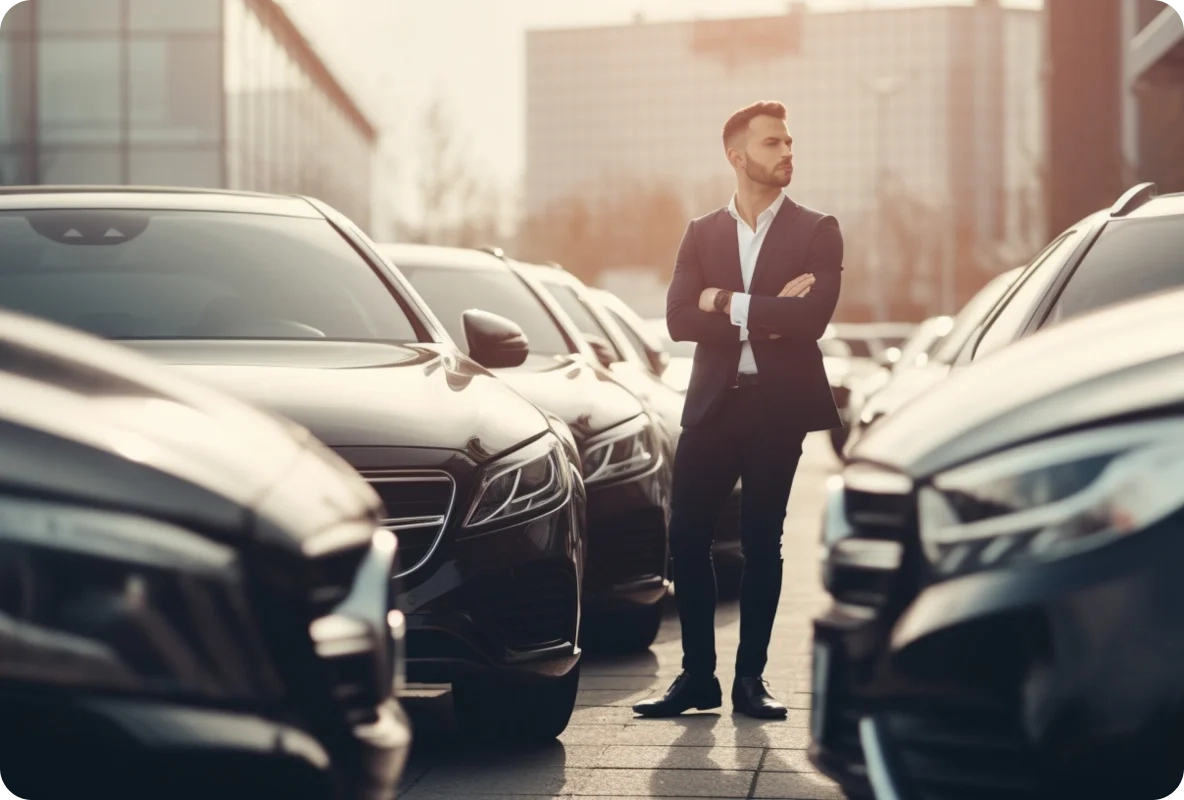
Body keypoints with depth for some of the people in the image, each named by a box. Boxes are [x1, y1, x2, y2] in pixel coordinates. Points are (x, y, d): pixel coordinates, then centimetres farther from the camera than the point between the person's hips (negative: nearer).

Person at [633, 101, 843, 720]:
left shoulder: (816, 231, 3)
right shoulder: (702, 233, 10)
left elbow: (811, 317, -13)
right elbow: (679, 319, -4)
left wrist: (729, 304, -10)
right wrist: (767, 316, -13)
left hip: (778, 406, -2)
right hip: (713, 403, 2)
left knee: (761, 543, 4)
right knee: (687, 538, -1)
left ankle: (750, 677, 12)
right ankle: (697, 675, 10)